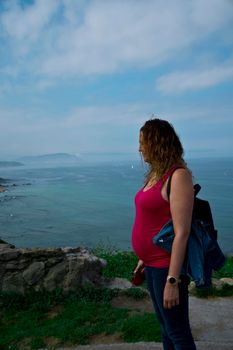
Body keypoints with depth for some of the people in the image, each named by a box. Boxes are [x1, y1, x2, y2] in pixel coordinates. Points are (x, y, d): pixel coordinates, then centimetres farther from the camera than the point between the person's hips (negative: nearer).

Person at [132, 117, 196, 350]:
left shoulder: (178, 176, -19)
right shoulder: (156, 174, 8)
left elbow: (182, 233, -23)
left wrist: (172, 281, -22)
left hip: (167, 267, -9)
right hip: (153, 265, 9)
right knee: (165, 328, 23)